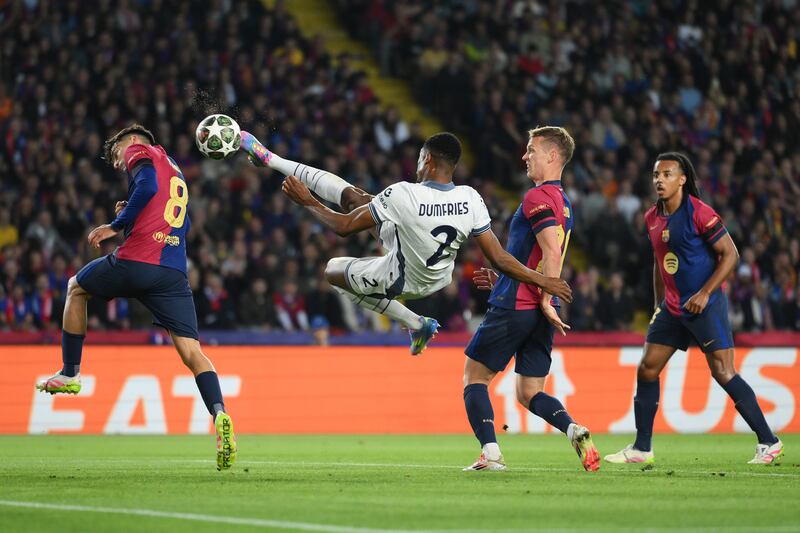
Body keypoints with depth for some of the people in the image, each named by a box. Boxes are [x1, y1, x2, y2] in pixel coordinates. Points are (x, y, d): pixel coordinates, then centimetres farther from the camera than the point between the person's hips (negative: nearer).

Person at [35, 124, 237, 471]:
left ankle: (70, 374, 27)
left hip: (135, 261, -5)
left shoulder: (139, 151, 8)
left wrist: (116, 225, -4)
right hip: (174, 273, 5)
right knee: (192, 352, -4)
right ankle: (219, 415, -27)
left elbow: (147, 186, -12)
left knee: (76, 287, 25)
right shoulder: (176, 175, 32)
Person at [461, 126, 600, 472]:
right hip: (539, 314, 9)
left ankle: (490, 453, -5)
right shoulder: (563, 203, 19)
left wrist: (545, 301, -21)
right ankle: (573, 430, -17)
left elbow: (552, 254, -23)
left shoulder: (538, 197, -12)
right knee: (529, 394, 10)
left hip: (514, 308, -9)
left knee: (474, 376, 6)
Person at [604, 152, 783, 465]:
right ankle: (641, 448, 12)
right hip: (672, 308, 8)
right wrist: (659, 304, 19)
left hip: (705, 306, -8)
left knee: (723, 372, -12)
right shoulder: (652, 218, 9)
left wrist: (705, 293, -19)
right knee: (647, 369, 4)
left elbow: (730, 254, -14)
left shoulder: (698, 213, -14)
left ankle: (768, 442, -5)